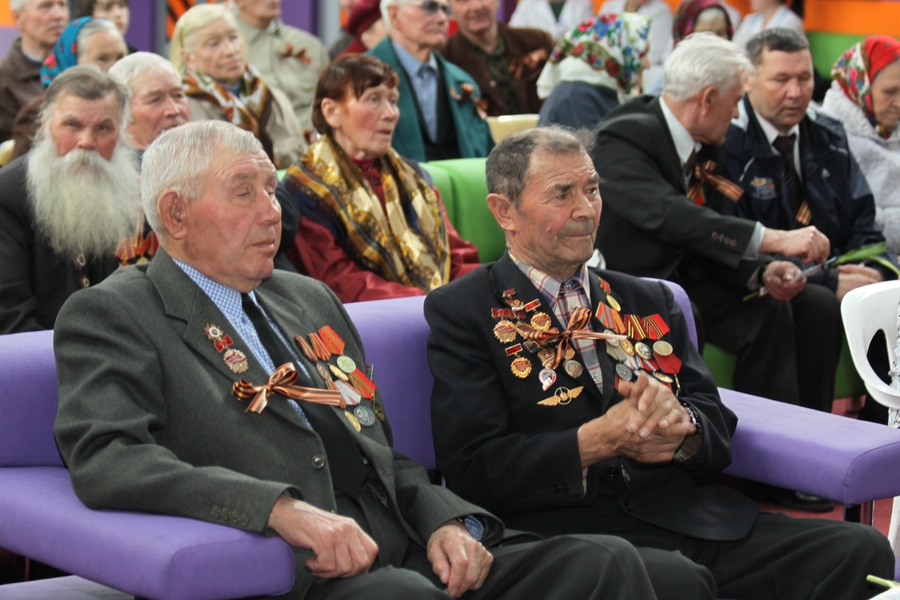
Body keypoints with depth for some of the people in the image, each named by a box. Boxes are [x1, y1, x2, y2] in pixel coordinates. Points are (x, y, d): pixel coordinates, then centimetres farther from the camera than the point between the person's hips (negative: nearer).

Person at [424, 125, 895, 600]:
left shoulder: (649, 302, 23)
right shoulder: (461, 311, 6)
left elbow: (718, 429, 17)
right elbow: (470, 469, -5)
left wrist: (680, 423, -7)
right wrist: (598, 441, -14)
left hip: (694, 520, 6)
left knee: (859, 550, -17)